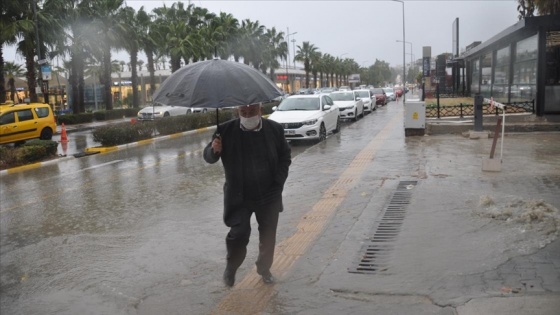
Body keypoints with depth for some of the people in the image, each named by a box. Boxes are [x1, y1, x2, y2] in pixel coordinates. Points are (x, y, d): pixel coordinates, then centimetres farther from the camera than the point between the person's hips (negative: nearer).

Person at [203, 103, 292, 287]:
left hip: (269, 196, 2)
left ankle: (264, 269, 36)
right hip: (239, 197, -2)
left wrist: (278, 182, -4)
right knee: (239, 234, -9)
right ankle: (231, 267, 19)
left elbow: (285, 156, 6)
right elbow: (209, 158, -4)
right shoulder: (226, 131, -9)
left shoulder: (275, 129, -4)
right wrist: (214, 150, -27)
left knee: (268, 236, 12)